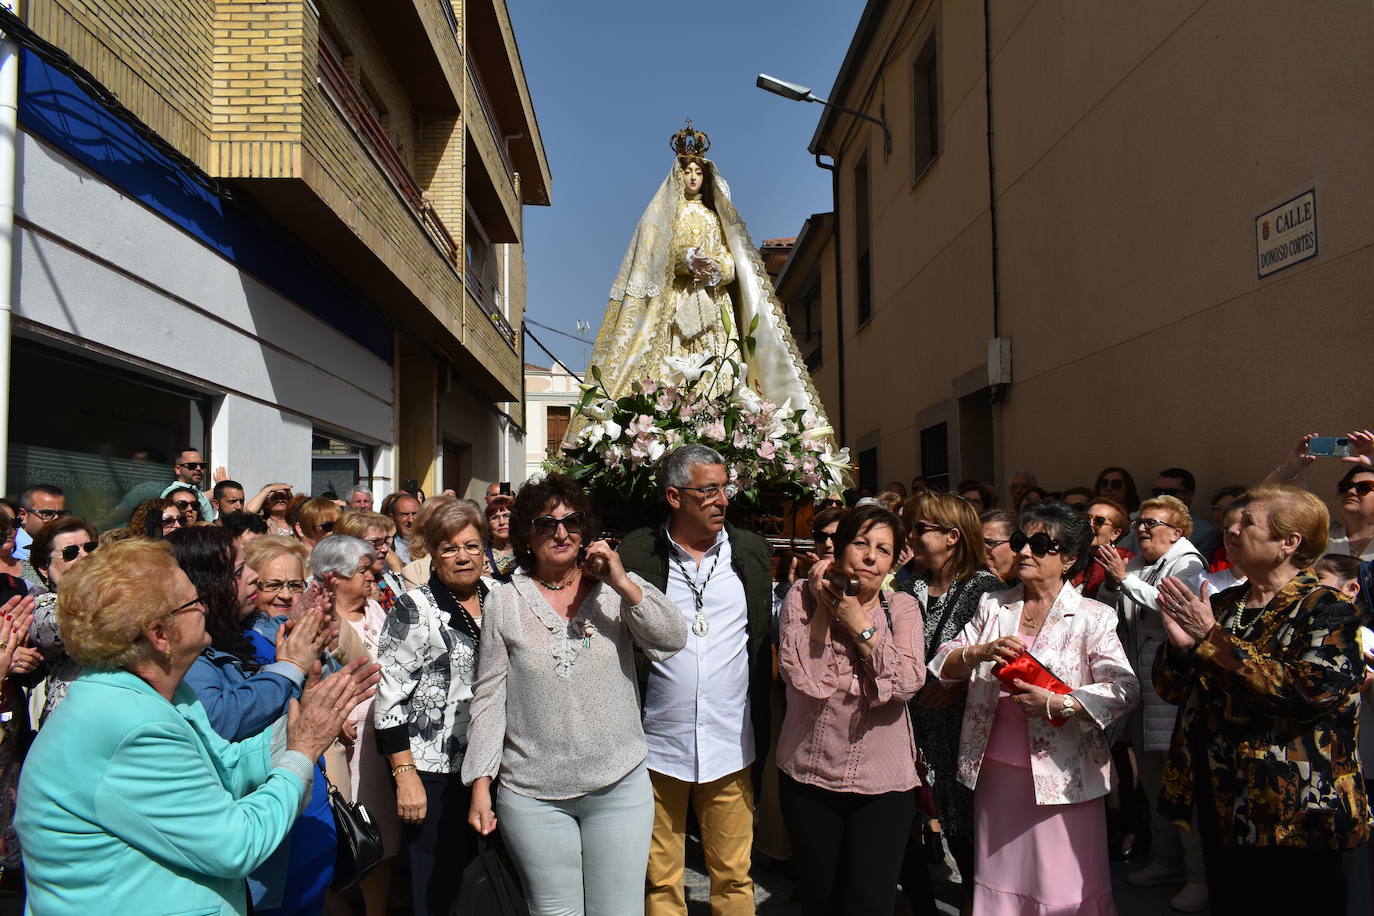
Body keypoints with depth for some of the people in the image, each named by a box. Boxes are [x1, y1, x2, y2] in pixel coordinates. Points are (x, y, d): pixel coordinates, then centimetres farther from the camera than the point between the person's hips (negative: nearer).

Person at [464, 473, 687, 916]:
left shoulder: (617, 588, 2)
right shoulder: (504, 602, 2)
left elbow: (671, 640, -9)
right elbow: (489, 697, 3)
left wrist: (624, 584, -18)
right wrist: (480, 784, 1)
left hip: (620, 786, 0)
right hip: (533, 795, 0)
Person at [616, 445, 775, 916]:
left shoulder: (752, 551, 4)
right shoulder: (635, 554, -5)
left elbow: (769, 634, 10)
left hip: (730, 748, 2)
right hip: (657, 749, -1)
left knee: (734, 877, 13)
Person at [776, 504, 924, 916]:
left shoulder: (902, 607, 1)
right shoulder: (803, 597, -4)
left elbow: (908, 683, -14)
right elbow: (801, 675, -18)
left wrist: (862, 626, -14)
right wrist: (821, 605, -14)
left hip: (883, 781, 0)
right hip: (809, 774, 0)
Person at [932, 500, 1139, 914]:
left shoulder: (1093, 617, -3)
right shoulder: (992, 605, 8)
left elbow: (1125, 688, -13)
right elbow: (943, 665, 4)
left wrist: (1056, 703, -22)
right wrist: (980, 652, -15)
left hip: (1060, 776, -3)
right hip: (994, 771, 4)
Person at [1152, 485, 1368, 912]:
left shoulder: (1325, 608, -9)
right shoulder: (1221, 605, 8)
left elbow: (1312, 692, -25)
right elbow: (1171, 689, 8)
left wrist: (1213, 638, -22)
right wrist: (1180, 645, -13)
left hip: (1295, 811, -6)